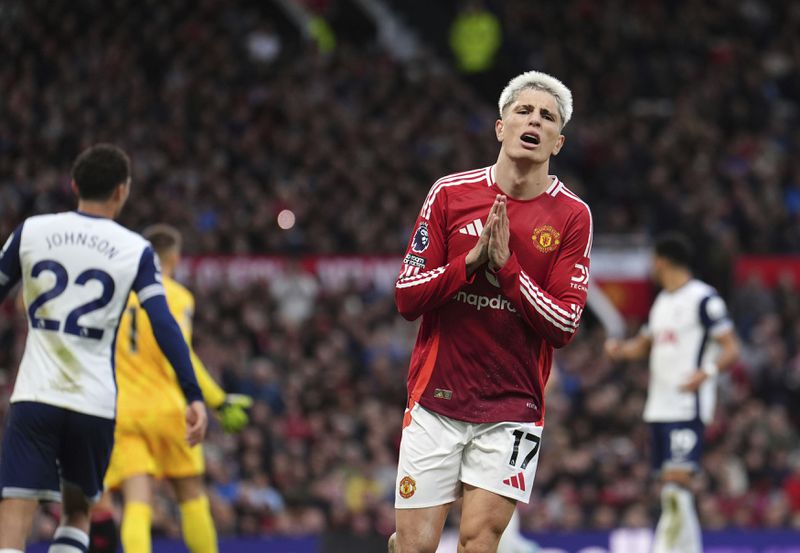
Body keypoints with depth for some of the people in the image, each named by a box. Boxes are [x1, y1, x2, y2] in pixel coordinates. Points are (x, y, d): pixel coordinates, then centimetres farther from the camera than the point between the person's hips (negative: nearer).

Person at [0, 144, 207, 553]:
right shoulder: (136, 250, 2)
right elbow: (164, 326, -7)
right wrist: (193, 396, -9)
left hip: (34, 394, -1)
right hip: (94, 403, 1)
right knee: (77, 511, 21)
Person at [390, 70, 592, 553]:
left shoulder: (572, 216, 1)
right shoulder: (450, 194, 2)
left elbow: (565, 325, -5)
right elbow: (407, 298, 0)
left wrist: (507, 266, -15)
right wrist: (471, 261, -14)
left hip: (512, 406, 0)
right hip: (437, 399, 0)